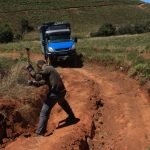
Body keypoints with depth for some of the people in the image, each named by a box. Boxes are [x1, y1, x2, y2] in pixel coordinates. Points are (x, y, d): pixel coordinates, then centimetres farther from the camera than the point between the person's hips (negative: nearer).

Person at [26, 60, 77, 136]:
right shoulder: (50, 68, 19)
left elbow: (37, 77, -20)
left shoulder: (46, 69, -9)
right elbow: (44, 81, 15)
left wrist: (30, 69, -8)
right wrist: (34, 82, 3)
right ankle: (72, 117, 56)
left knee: (44, 112, -2)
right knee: (63, 103, 39)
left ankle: (40, 132, -1)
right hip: (61, 91, 9)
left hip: (55, 93, -9)